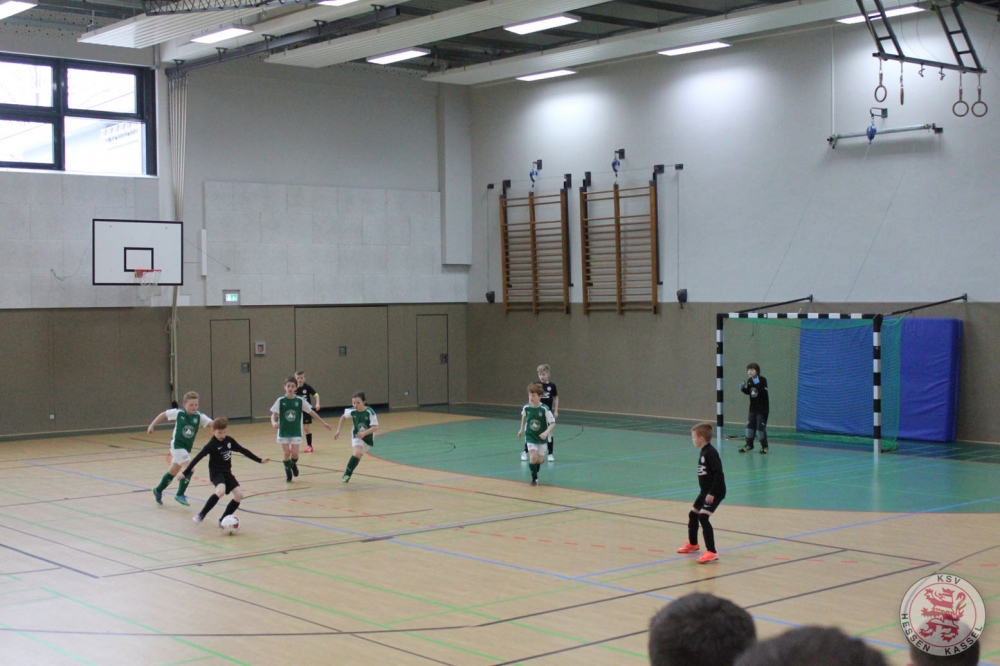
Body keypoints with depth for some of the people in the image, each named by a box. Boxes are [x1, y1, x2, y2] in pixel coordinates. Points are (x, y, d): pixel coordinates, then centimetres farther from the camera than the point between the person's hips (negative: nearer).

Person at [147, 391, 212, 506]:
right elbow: (163, 415, 1)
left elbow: (211, 423, -22)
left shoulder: (199, 416, -9)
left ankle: (158, 490, 44)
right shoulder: (178, 413, -14)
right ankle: (180, 495, -6)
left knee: (172, 472, 21)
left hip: (187, 448, 5)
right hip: (177, 446, -5)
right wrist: (152, 425, 7)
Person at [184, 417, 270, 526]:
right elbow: (197, 458, -16)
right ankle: (201, 515, -20)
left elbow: (243, 451, 11)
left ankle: (223, 520, 3)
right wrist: (186, 473, -19)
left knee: (239, 495, -9)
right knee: (220, 491, -34)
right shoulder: (211, 445, -15)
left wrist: (259, 460, 13)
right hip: (216, 472, -6)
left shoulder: (229, 440, 2)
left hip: (227, 472, 6)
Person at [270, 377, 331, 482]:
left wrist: (323, 422, 3)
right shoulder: (280, 401, -7)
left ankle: (293, 465, 30)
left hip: (296, 432, 0)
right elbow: (273, 414, -7)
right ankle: (288, 474, 21)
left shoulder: (300, 401, -6)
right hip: (283, 432, 0)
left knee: (294, 453, -5)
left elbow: (311, 412, 2)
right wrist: (273, 423, -29)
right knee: (286, 453, -1)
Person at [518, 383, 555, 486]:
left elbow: (553, 423, -17)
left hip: (541, 438, -1)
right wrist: (522, 430, 19)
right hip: (530, 437, 1)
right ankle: (534, 478, 5)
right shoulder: (526, 408, -13)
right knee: (533, 457, -16)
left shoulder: (545, 409, -22)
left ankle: (535, 471, 41)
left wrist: (546, 432, -32)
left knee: (540, 460, 6)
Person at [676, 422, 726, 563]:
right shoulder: (703, 452, 9)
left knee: (703, 517, -21)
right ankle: (692, 544, 45)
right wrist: (707, 492, 16)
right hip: (706, 491, 11)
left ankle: (711, 552, -21)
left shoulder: (710, 453, -20)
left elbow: (719, 473, -26)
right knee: (693, 514, 22)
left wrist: (712, 493, -26)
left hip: (715, 492, -11)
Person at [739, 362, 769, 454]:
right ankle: (749, 445, 24)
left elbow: (764, 392, -27)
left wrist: (758, 384, -38)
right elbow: (748, 392, 11)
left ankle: (764, 446, 7)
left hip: (763, 408, -6)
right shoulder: (749, 381, 2)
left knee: (760, 427, -7)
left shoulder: (762, 380, -15)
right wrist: (743, 388, -9)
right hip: (753, 407, 6)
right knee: (750, 426, 8)